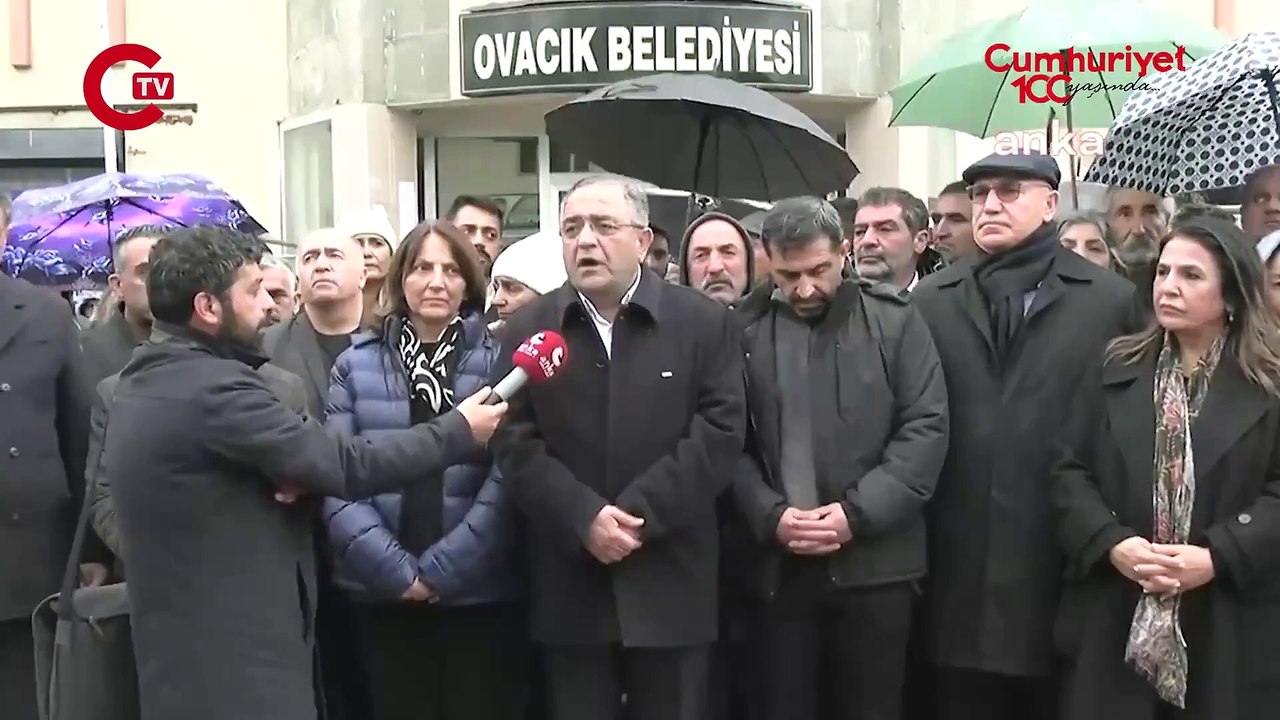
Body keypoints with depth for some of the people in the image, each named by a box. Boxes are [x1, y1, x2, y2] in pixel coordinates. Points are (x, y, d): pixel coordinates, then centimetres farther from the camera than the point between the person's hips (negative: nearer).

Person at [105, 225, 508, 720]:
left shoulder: (141, 384, 10)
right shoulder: (213, 387, -20)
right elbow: (348, 467, -19)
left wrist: (289, 478, -2)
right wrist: (458, 430, -6)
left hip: (180, 651, 10)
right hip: (234, 660, -10)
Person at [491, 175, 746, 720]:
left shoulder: (704, 322, 1)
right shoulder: (529, 328, 6)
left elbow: (720, 431, -7)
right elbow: (514, 442, -1)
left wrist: (638, 513, -16)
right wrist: (584, 518, -15)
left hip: (670, 584, -1)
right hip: (570, 586, 1)